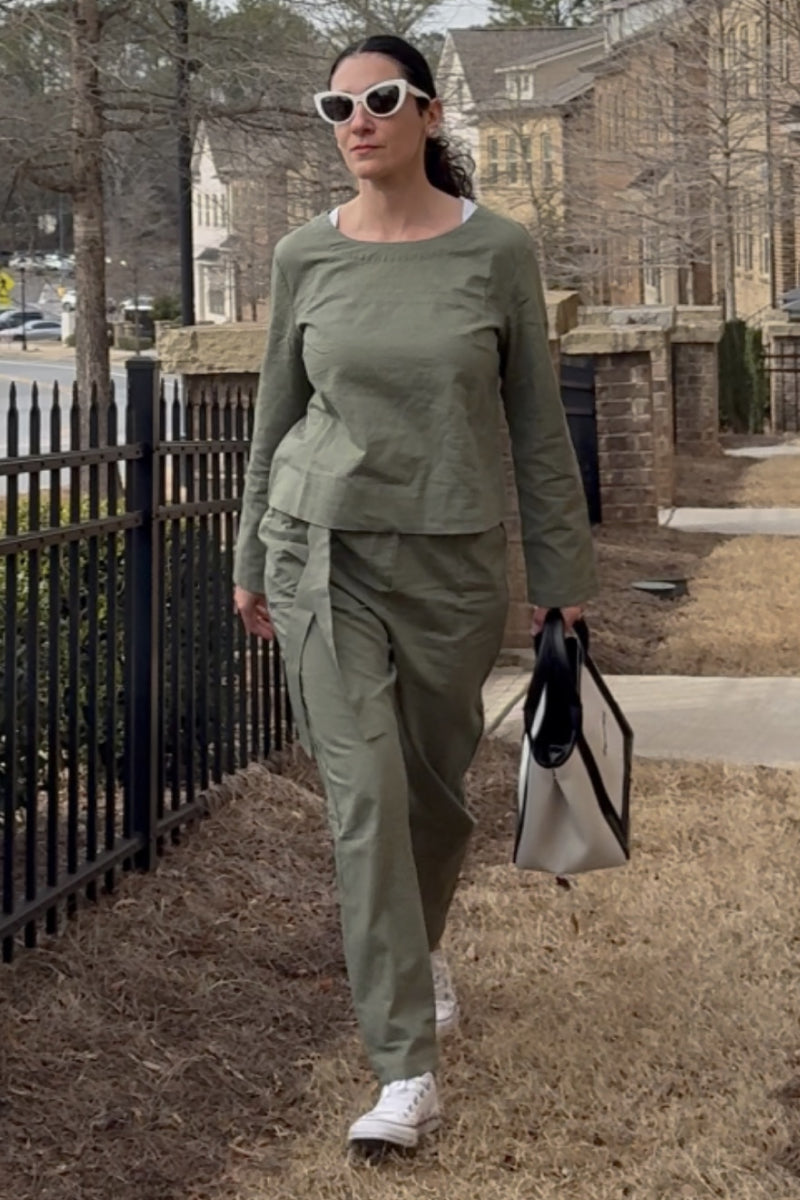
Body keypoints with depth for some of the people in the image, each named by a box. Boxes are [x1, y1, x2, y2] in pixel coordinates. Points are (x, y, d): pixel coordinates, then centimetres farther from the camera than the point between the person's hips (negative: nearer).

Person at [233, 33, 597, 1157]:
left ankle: (420, 948, 46)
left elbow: (538, 424, 0)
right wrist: (252, 560, 13)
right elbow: (277, 414, 10)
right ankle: (407, 1070, -4)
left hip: (454, 559, 0)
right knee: (366, 793, -9)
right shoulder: (306, 256, 0)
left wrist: (562, 579, 1)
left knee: (438, 782, 13)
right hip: (327, 554, 0)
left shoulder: (498, 251, -5)